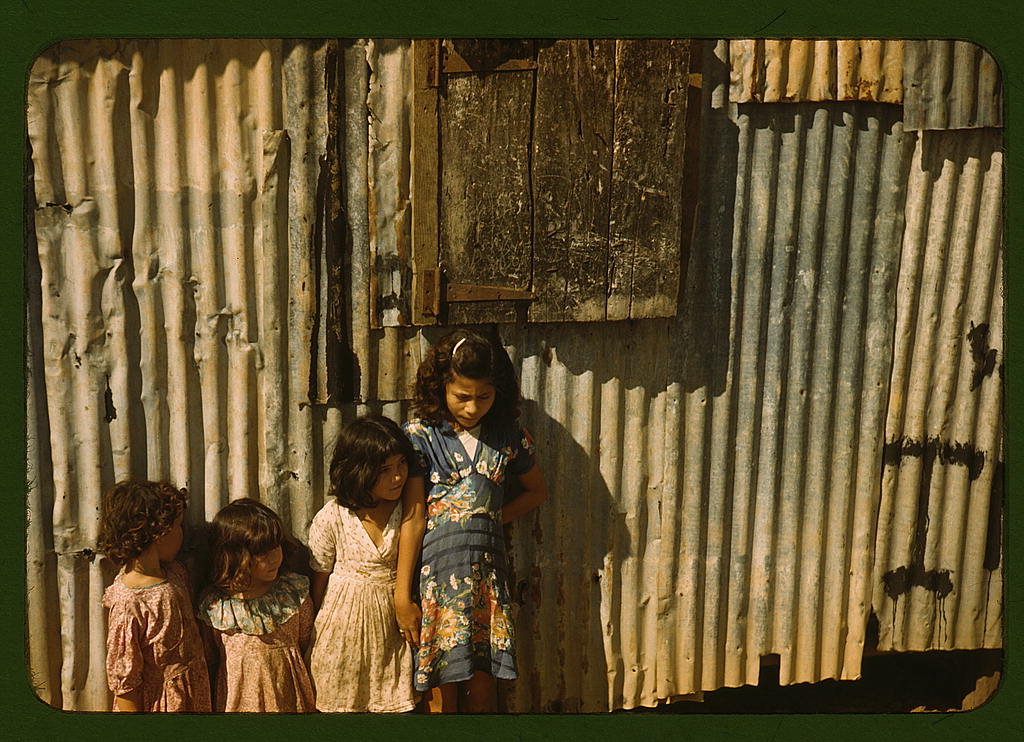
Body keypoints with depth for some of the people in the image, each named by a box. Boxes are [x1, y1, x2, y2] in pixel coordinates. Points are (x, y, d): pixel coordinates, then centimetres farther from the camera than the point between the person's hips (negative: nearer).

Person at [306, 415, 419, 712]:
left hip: (392, 616, 2)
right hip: (345, 617, -1)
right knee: (340, 699, 11)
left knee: (394, 701, 7)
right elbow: (319, 579, -2)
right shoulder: (331, 518, -14)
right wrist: (319, 629, 5)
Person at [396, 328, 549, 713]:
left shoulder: (507, 437, 4)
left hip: (487, 573, 2)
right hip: (437, 575, -2)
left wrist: (495, 517, 2)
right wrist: (402, 595, -8)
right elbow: (413, 518, -7)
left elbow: (537, 490, 19)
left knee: (482, 691, 8)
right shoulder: (421, 436, -5)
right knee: (443, 692, 5)